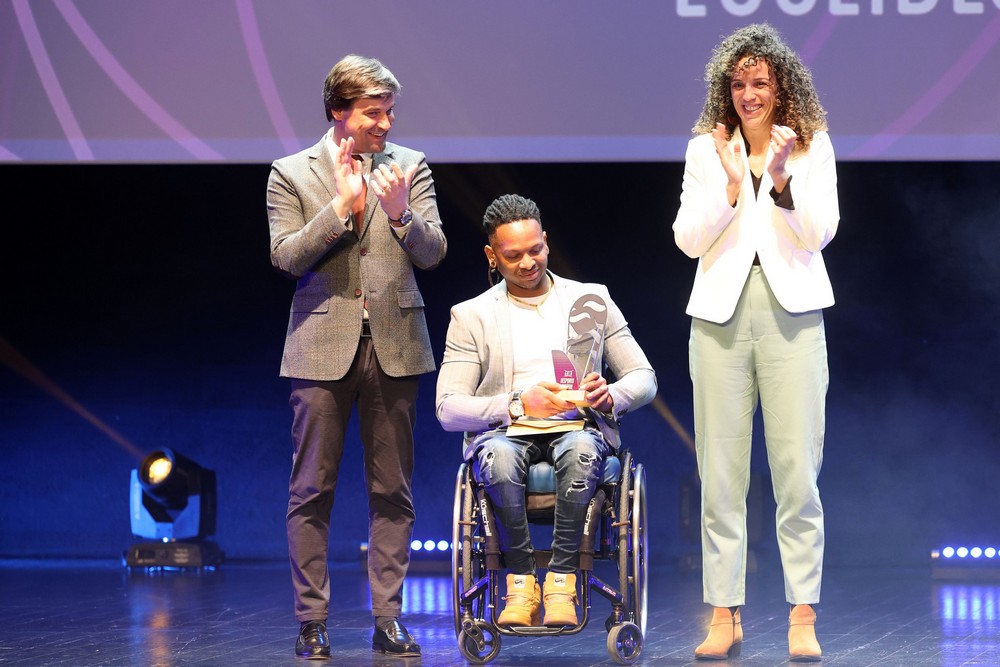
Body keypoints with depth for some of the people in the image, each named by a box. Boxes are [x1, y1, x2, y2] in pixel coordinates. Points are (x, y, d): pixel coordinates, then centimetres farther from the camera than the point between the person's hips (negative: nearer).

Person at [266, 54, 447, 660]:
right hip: (323, 345, -1)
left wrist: (400, 213, -17)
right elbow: (286, 256, -5)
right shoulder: (292, 173, 4)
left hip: (394, 343, 1)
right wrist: (342, 205, -13)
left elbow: (433, 253, 1)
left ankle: (388, 619, 9)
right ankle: (312, 621, 7)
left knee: (393, 491, 3)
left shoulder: (411, 167, 7)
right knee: (312, 491, 0)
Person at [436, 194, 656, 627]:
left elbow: (643, 379, 11)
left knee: (580, 450, -37)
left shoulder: (591, 299, 15)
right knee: (499, 456, -38)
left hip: (577, 426, 0)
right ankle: (521, 583, -23)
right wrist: (519, 404, -18)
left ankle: (561, 583, -30)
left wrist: (610, 396, -14)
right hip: (506, 431, 0)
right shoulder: (471, 316, 10)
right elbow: (448, 409, 0)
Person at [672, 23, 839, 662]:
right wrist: (731, 185, -13)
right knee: (720, 472, 2)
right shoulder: (706, 150, 9)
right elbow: (689, 239, 0)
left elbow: (820, 233, -3)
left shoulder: (812, 146, 6)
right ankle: (725, 615, 8)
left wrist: (780, 178, -17)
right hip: (721, 314, 2)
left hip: (792, 311, -2)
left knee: (797, 469, -5)